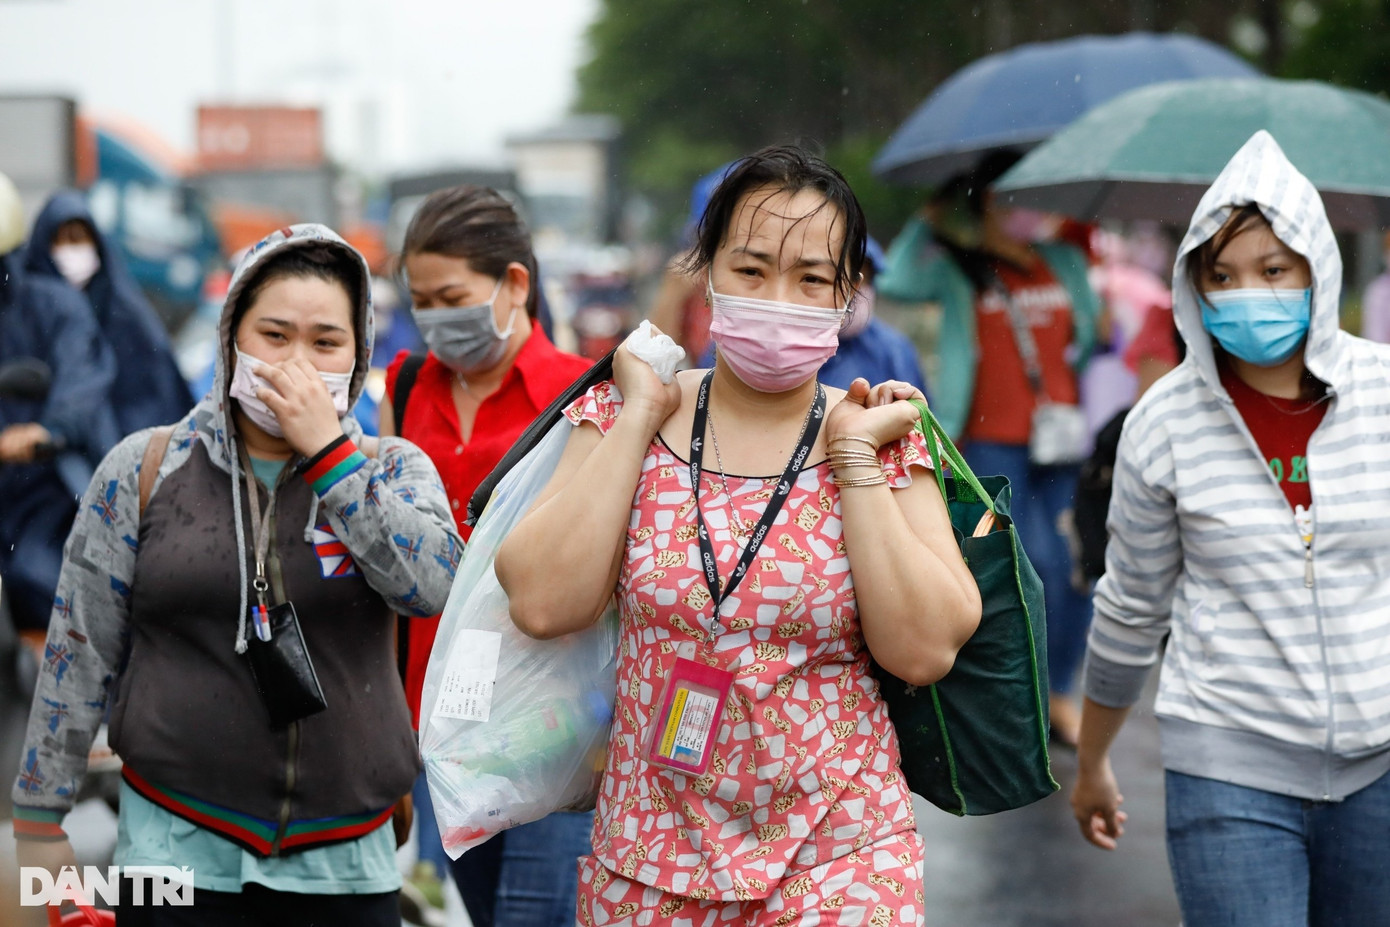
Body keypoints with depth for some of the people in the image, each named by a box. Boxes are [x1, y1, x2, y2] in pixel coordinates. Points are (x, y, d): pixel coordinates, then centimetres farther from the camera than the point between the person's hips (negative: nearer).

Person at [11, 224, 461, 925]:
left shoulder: (391, 471, 5)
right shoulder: (145, 470, 2)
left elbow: (433, 584, -15)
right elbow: (80, 657, 5)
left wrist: (328, 452, -15)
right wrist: (37, 822, 4)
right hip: (175, 848, -1)